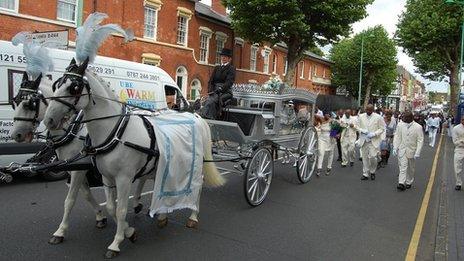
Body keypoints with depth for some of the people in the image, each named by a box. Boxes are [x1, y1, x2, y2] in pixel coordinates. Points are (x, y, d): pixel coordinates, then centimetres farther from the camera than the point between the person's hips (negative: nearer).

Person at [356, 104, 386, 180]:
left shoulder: (378, 117, -3)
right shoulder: (361, 117, 5)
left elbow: (382, 128, -2)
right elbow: (358, 127, 10)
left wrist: (373, 134, -16)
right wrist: (362, 131, -11)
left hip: (374, 141, -3)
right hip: (364, 140, 3)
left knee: (372, 157, -11)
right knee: (365, 158, 7)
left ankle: (372, 172, 15)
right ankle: (365, 174, 18)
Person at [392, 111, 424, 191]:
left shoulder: (418, 127, -12)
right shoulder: (400, 125, -6)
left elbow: (420, 141, -10)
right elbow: (397, 137, 1)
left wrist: (417, 153, -15)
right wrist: (395, 148, -5)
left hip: (412, 150, 0)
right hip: (402, 150, 0)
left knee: (411, 168, 14)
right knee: (403, 167, -6)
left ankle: (409, 182, 28)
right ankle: (401, 183, -8)